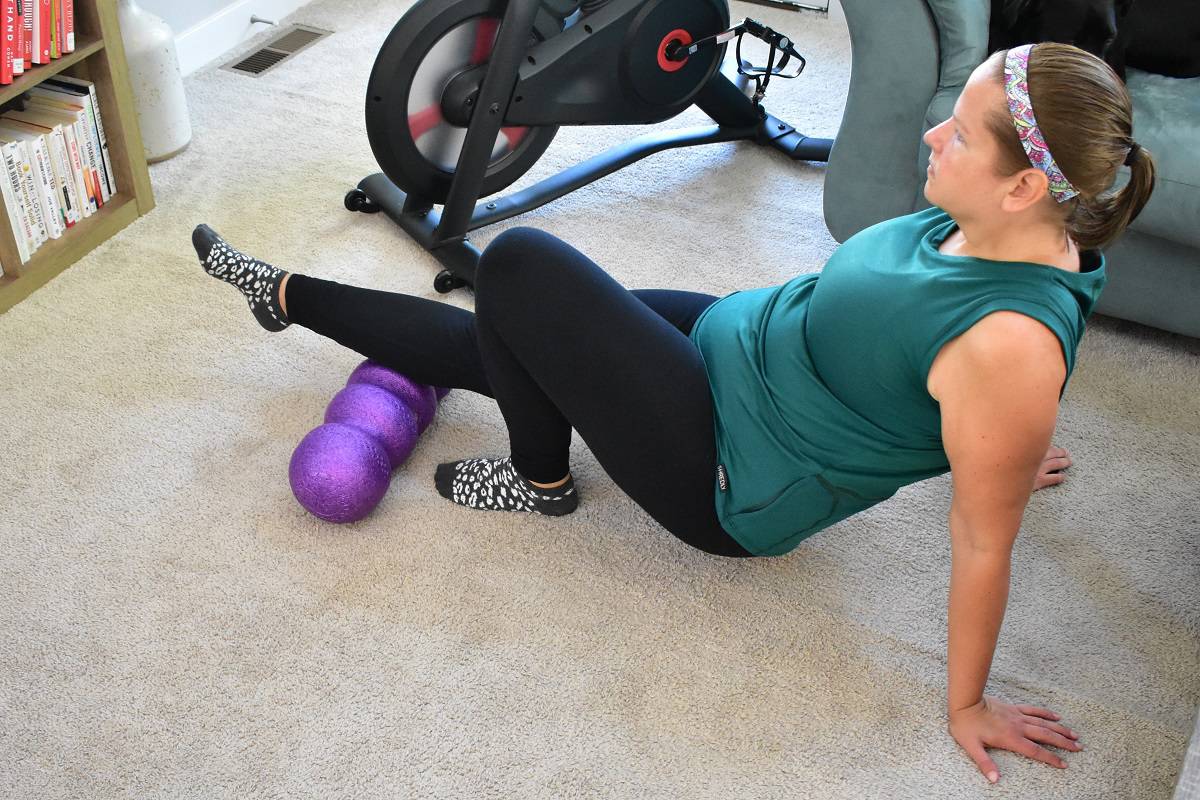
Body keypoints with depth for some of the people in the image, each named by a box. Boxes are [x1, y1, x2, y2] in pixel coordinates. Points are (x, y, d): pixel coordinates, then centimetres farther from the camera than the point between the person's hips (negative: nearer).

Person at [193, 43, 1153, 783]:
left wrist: (968, 707, -11)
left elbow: (984, 544, -24)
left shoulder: (1010, 345, -33)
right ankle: (287, 294, 34)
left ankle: (541, 481, 14)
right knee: (483, 336, 13)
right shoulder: (1009, 228, -8)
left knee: (519, 264, -10)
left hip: (729, 484, -8)